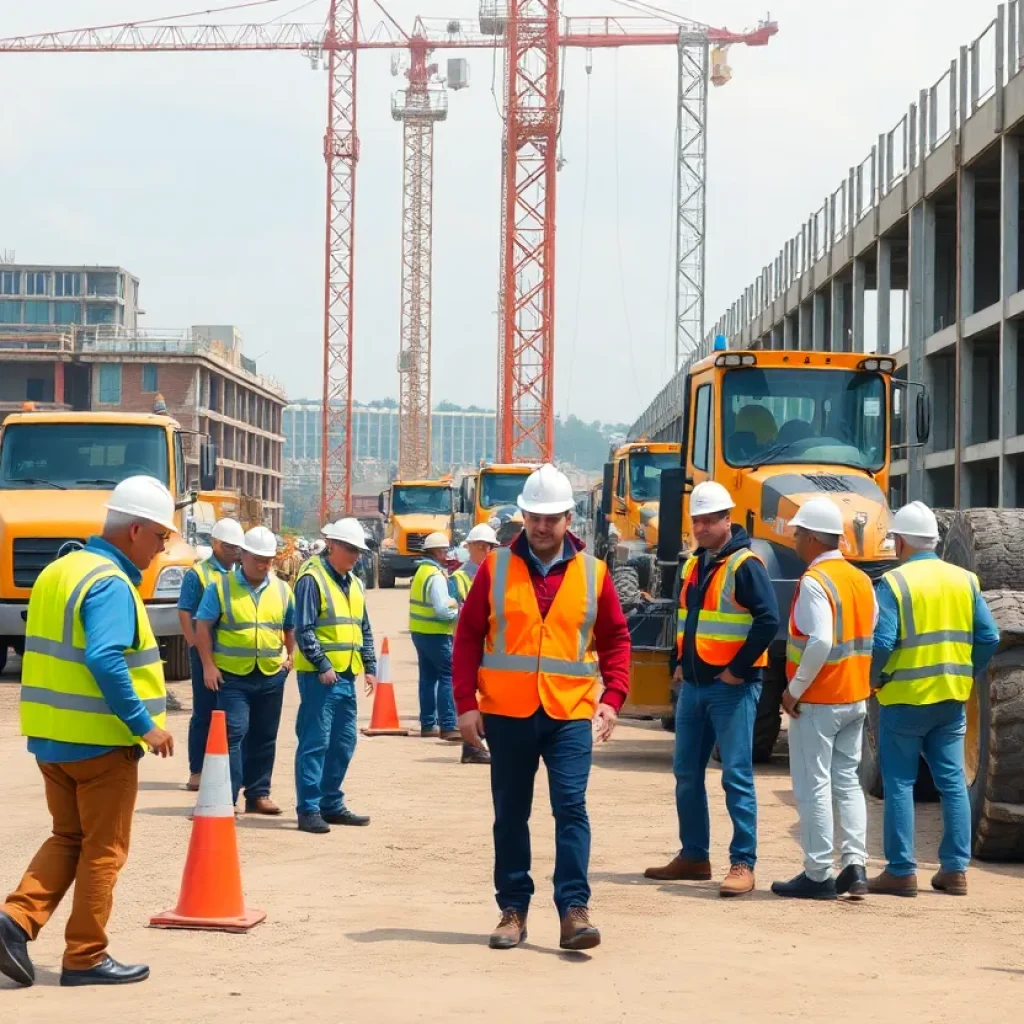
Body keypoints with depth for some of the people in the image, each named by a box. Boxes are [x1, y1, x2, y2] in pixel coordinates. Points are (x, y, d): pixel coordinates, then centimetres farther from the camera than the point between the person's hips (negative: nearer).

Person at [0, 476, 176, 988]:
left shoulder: (58, 571, 12)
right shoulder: (110, 584, -17)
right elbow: (105, 660, -28)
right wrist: (145, 725, -22)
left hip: (50, 735, 8)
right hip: (100, 740, -8)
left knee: (67, 839, 18)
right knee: (103, 850, 4)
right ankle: (85, 958, 9)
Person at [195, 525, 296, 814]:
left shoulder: (282, 590, 9)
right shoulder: (221, 588, -3)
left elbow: (290, 628, 21)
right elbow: (203, 627, -2)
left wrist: (289, 656, 9)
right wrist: (208, 666, -8)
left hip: (271, 676, 4)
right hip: (232, 675, -4)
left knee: (264, 737, 9)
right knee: (234, 733, -11)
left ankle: (258, 794, 18)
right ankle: (226, 796, -10)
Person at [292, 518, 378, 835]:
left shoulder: (354, 584, 17)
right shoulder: (312, 579, -9)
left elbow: (364, 629, 22)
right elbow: (304, 630, -14)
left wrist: (369, 667, 13)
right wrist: (322, 665, -17)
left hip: (346, 675, 8)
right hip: (319, 675, -8)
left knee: (344, 743, 11)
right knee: (315, 742, -8)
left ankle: (331, 805, 21)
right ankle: (308, 810, -5)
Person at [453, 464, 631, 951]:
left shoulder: (593, 573, 4)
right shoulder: (495, 568, 3)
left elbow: (616, 640, 10)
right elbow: (468, 637, 4)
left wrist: (612, 698, -2)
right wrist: (466, 703, -2)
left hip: (570, 714, -1)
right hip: (506, 713, 1)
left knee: (571, 807, -9)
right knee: (510, 814, 8)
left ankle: (574, 910, -9)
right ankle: (513, 909, 16)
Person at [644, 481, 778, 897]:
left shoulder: (744, 565, -11)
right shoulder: (693, 565, 15)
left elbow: (768, 620, -19)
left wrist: (738, 668, -16)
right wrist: (679, 663, 14)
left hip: (731, 687, -9)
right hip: (693, 686, 9)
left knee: (736, 776, -8)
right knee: (686, 772, 11)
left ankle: (743, 864, -6)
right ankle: (693, 856, 20)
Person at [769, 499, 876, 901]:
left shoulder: (814, 582, -17)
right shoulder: (861, 580, 10)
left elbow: (820, 642, -27)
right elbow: (875, 638, 11)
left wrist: (794, 689, -18)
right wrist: (863, 680, 16)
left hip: (817, 701, -8)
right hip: (856, 699, 8)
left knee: (813, 786, -1)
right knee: (847, 781, 14)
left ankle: (818, 875, 1)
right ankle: (855, 867, 9)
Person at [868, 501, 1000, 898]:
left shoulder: (895, 582, -11)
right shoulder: (965, 580, 5)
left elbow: (881, 643, -18)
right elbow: (989, 638, 2)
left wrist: (871, 679, -2)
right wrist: (964, 675, 13)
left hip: (904, 699, -5)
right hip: (952, 699, 5)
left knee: (899, 784, 2)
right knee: (953, 781, 10)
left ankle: (901, 871, 2)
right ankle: (955, 869, 11)